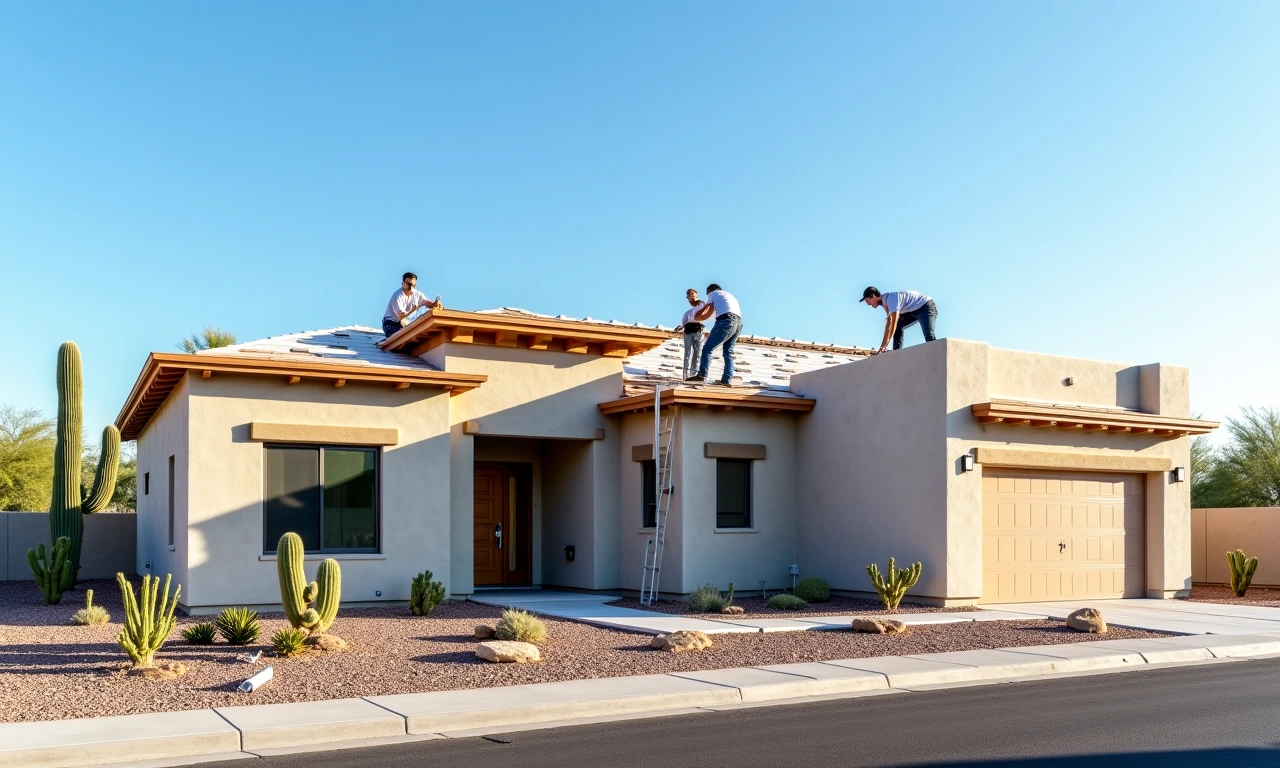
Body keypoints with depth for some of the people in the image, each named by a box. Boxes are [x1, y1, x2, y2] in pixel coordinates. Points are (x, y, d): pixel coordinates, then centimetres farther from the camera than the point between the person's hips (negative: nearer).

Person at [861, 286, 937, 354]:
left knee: (928, 335, -28)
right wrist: (882, 347, -4)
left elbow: (894, 322, -32)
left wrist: (883, 347, -34)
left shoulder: (891, 298, -27)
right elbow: (889, 323, 3)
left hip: (926, 306, -10)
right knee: (897, 328, 2)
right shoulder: (885, 302, 3)